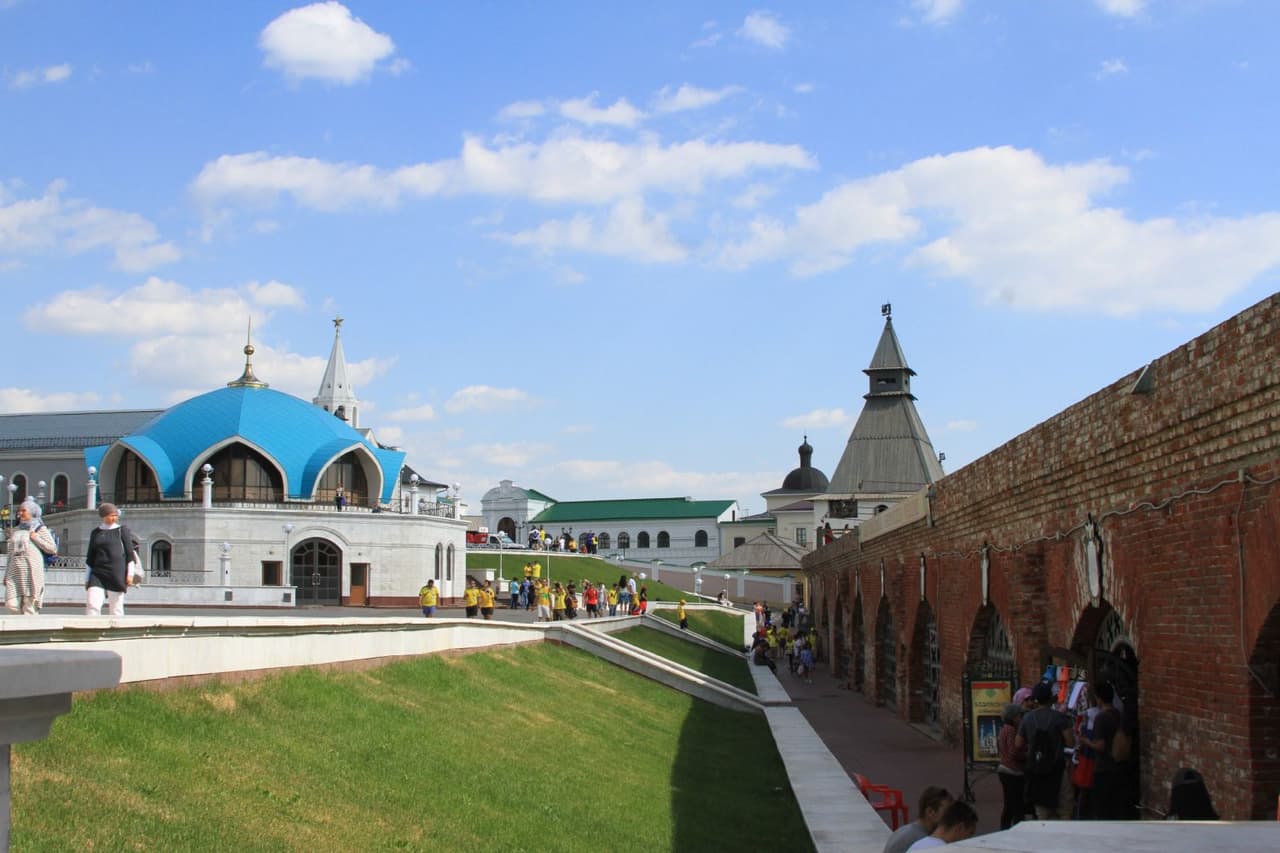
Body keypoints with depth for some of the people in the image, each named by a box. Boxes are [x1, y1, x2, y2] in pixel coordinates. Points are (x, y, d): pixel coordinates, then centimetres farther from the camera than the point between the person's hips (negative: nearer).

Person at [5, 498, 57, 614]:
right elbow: (11, 554, 22)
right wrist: (6, 575, 18)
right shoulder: (15, 531, 19)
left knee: (29, 606, -6)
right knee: (11, 604, -7)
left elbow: (53, 549, -1)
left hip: (32, 570, -4)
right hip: (15, 571, 5)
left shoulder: (40, 529, 6)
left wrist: (36, 538, -6)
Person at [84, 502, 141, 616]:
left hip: (117, 574, -3)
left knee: (115, 608, -1)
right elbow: (90, 557, 18)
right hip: (98, 573, 3)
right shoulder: (95, 533, 14)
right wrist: (87, 579, 16)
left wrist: (130, 573, -7)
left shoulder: (122, 530, 5)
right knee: (92, 604, -12)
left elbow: (130, 553, 2)